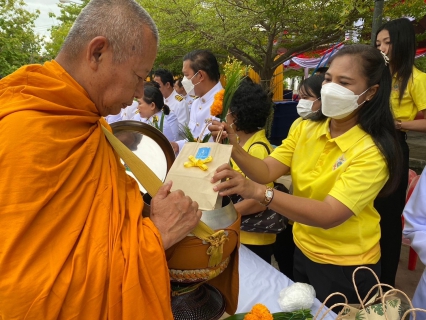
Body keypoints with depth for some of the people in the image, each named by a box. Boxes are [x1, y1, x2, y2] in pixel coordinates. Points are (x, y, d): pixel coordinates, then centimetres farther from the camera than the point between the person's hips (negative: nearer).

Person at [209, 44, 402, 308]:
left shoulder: (372, 151, -23)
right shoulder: (306, 128, -5)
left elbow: (329, 215, -34)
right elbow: (267, 171, -13)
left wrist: (258, 191, -47)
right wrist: (235, 150, -33)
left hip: (346, 268, -5)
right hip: (303, 252, 6)